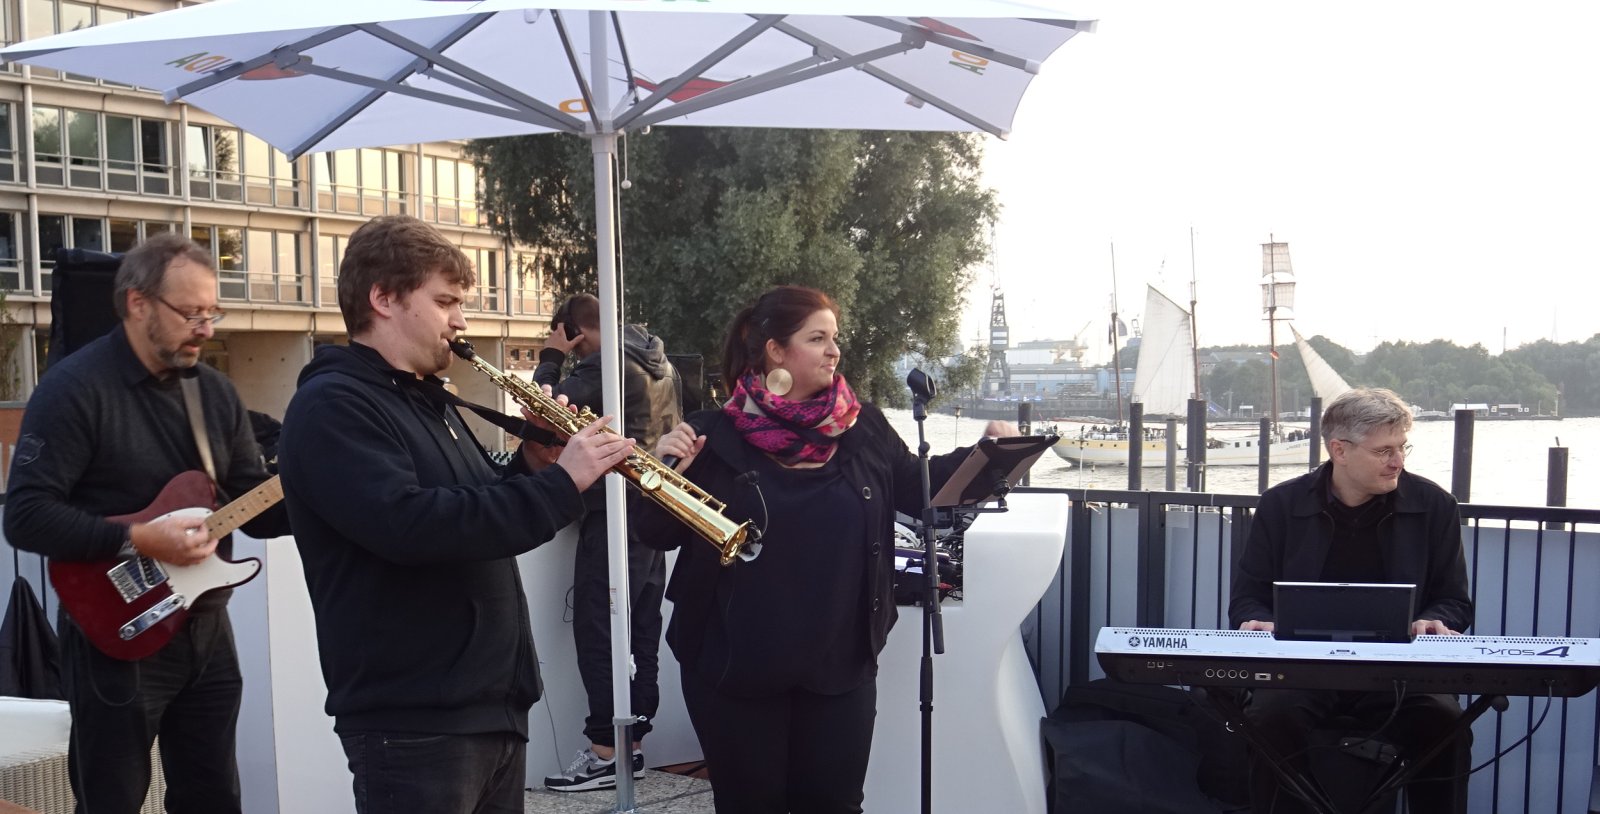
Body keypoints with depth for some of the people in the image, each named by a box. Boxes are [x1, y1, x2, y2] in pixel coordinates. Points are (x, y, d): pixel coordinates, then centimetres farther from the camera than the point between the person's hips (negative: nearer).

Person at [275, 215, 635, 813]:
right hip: (412, 724, -9)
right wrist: (558, 483, -24)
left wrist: (531, 464, -1)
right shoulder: (331, 405, -14)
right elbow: (410, 525, -28)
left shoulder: (428, 401, 16)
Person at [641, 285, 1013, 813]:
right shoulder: (717, 434, -7)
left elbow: (916, 489, 11)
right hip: (736, 666, -2)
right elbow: (659, 535, -3)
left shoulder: (861, 426, 1)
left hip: (840, 664, 3)